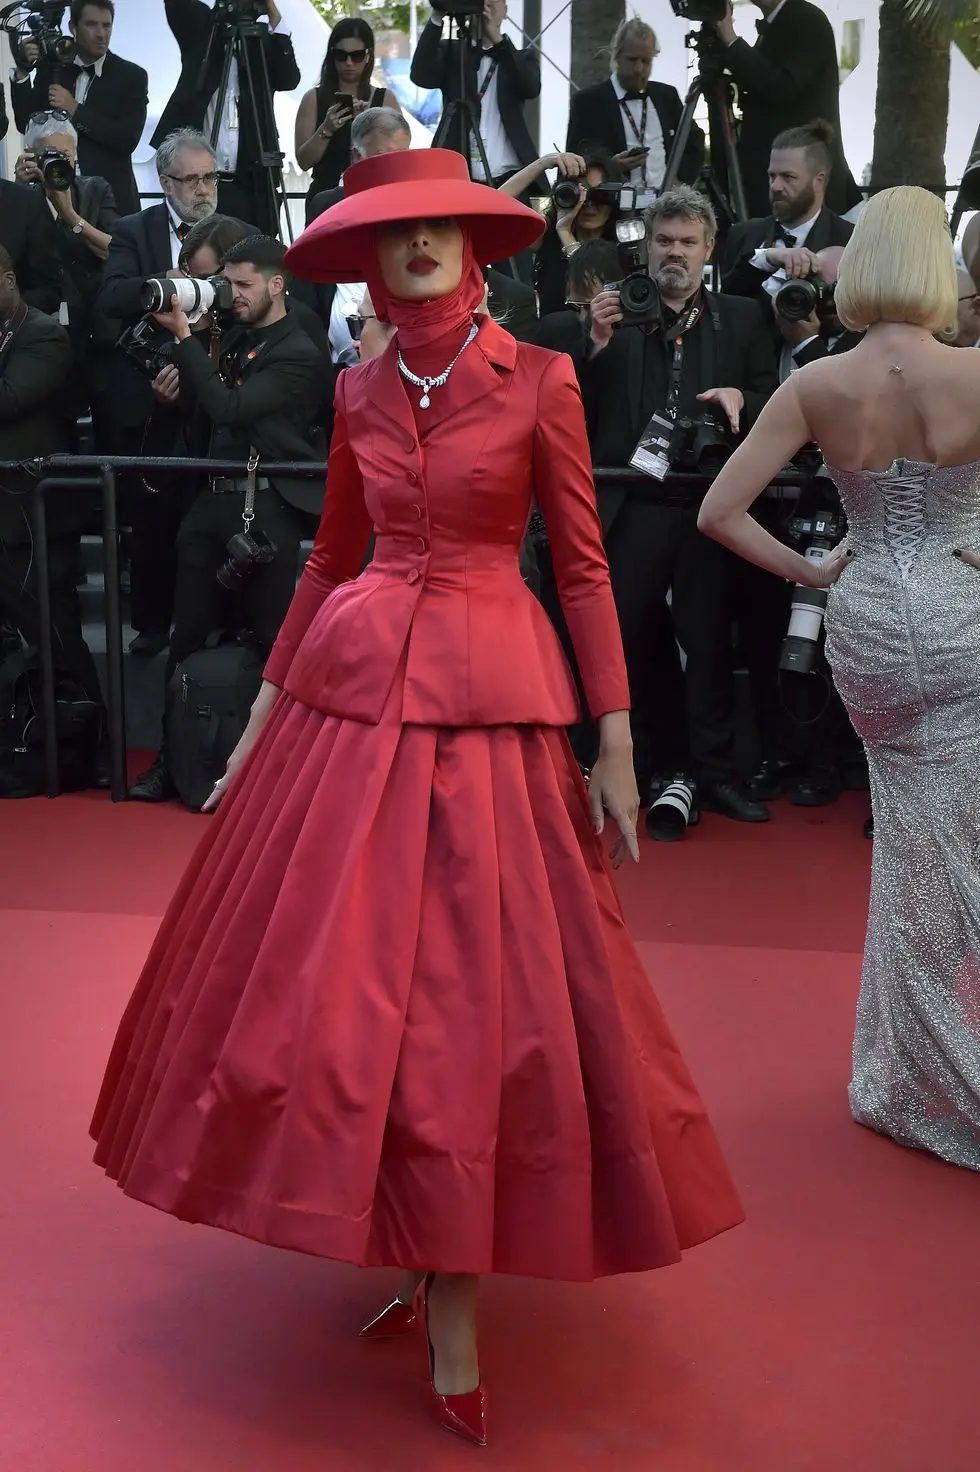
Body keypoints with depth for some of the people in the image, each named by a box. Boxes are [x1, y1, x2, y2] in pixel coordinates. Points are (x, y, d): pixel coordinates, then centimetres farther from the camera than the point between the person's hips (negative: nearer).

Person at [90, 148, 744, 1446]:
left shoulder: (538, 379, -2)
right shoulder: (359, 392, 10)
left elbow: (585, 565, -2)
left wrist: (616, 742, -5)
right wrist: (264, 712, 14)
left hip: (488, 700, -4)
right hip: (352, 688, 4)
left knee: (473, 988, -2)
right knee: (337, 978, 4)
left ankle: (451, 1298, 12)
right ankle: (428, 1268, 23)